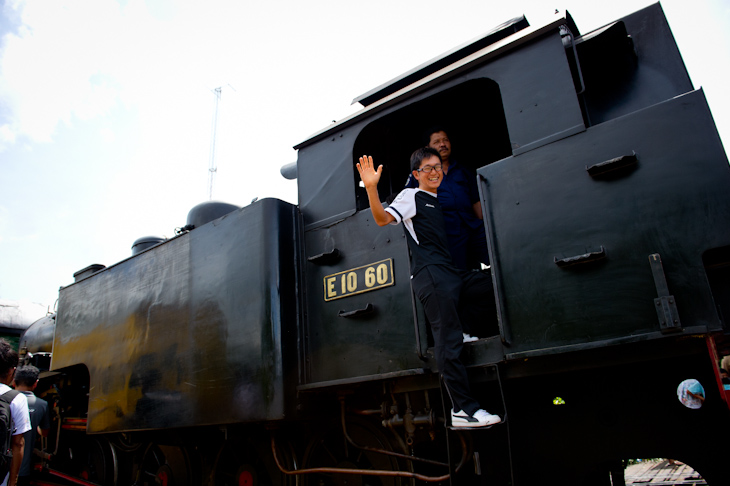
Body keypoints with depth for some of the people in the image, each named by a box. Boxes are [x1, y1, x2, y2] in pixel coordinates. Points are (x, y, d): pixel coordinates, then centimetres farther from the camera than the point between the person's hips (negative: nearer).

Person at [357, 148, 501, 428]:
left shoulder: (444, 202, 28)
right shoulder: (411, 197, 7)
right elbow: (382, 219, -10)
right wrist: (371, 188, -21)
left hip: (455, 273, 8)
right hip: (430, 274, -8)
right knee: (448, 341, -12)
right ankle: (464, 410, -8)